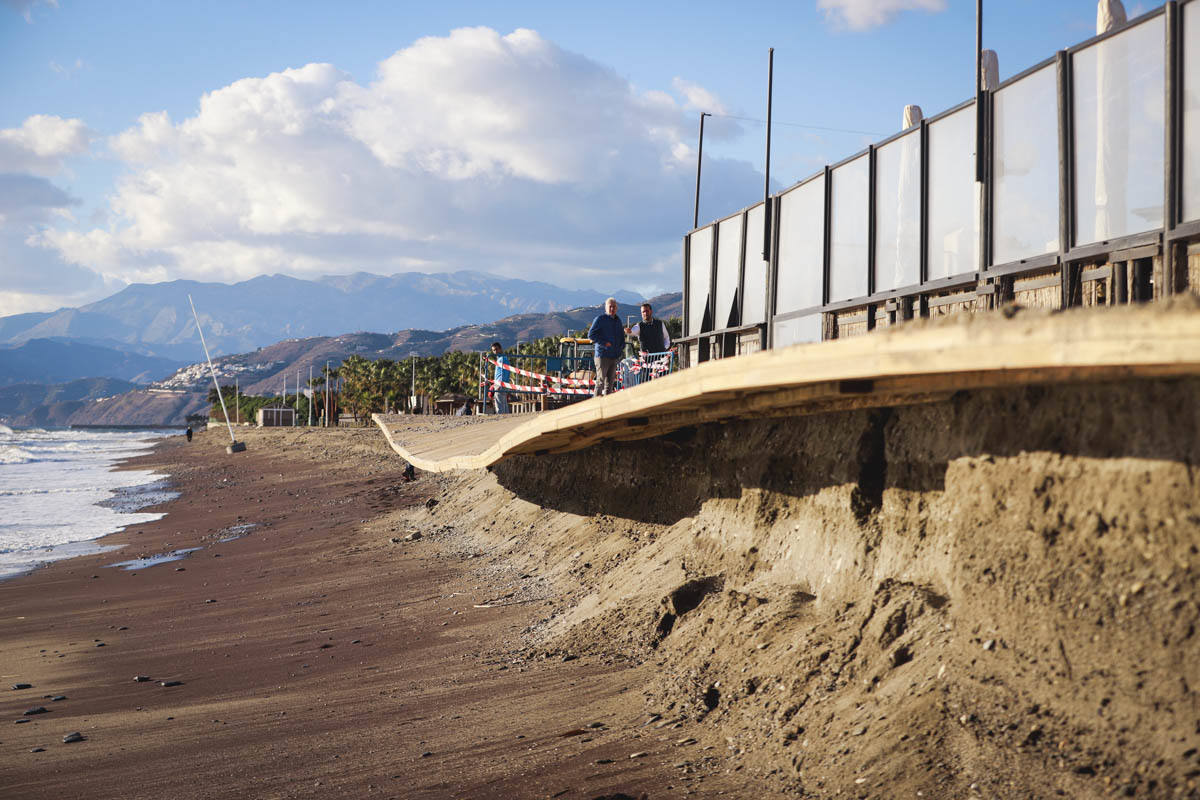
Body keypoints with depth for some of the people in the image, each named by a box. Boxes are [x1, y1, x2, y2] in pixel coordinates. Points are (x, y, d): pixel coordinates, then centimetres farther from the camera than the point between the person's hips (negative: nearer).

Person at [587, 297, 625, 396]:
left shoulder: (618, 320, 16)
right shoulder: (600, 319, -4)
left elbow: (621, 336, 28)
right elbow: (591, 334, -9)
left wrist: (621, 347, 13)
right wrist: (604, 343, -14)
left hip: (614, 356, 6)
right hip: (602, 355, -6)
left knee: (610, 381, 8)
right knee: (601, 380, -10)